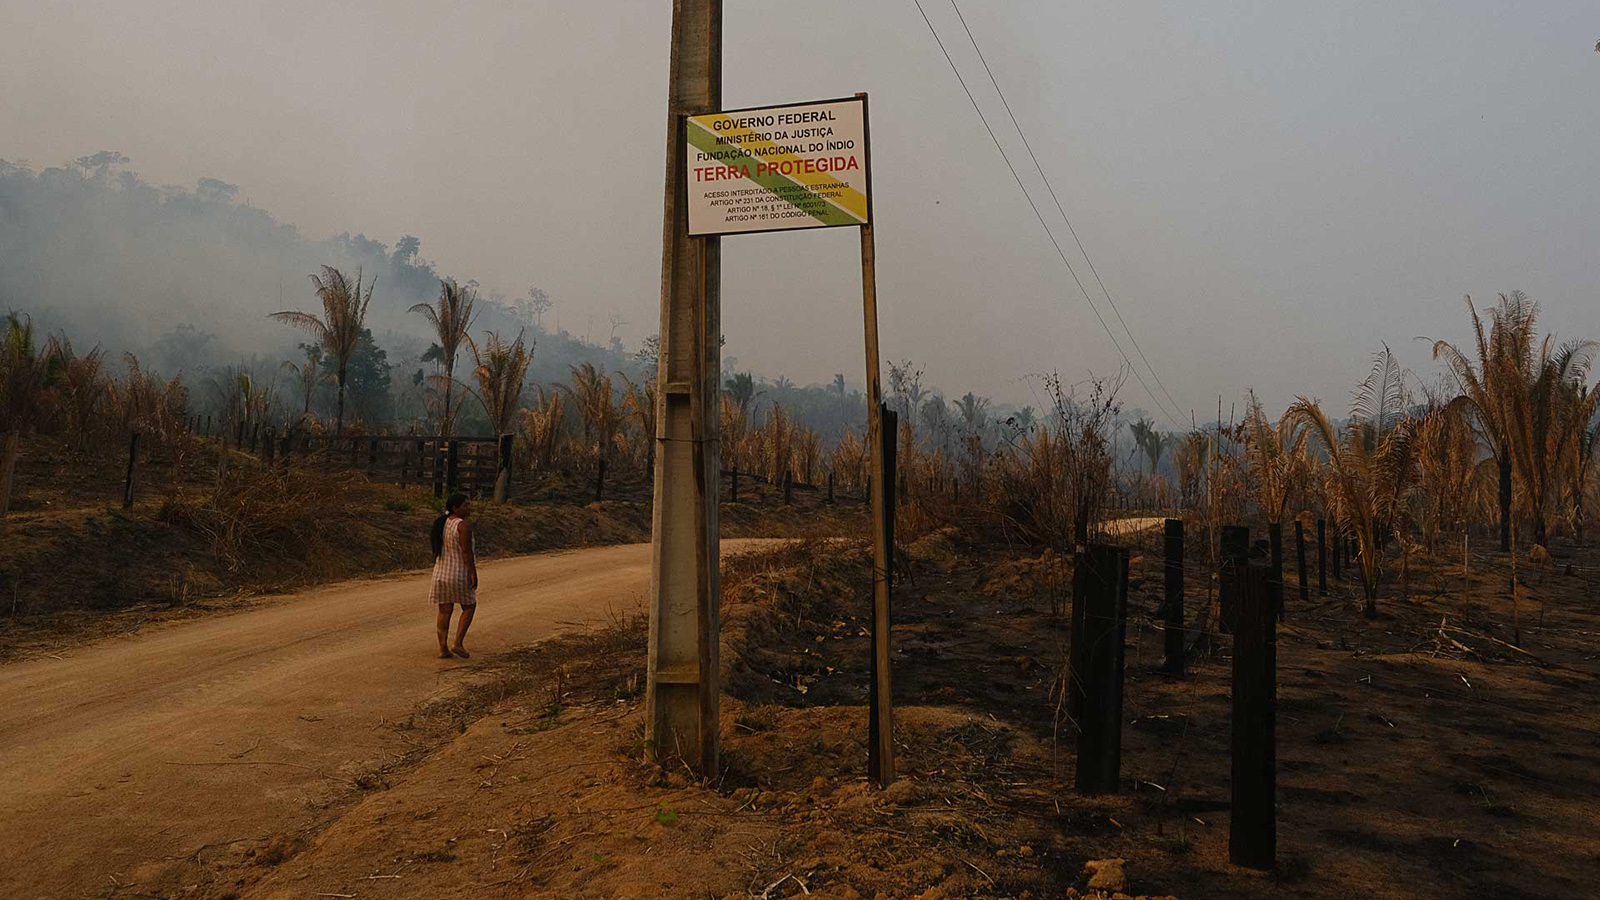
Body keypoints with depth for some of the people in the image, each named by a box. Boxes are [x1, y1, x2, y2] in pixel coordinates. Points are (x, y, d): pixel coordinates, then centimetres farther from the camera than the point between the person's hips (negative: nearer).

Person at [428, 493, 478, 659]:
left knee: (444, 611, 10)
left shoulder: (441, 523, 5)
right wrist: (474, 574, -18)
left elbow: (437, 548, 11)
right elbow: (467, 552, -21)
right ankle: (458, 643, 2)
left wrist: (438, 570, 19)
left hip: (441, 573, 6)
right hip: (460, 574, -6)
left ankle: (443, 649, 9)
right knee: (469, 607, 10)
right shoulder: (464, 525, -18)